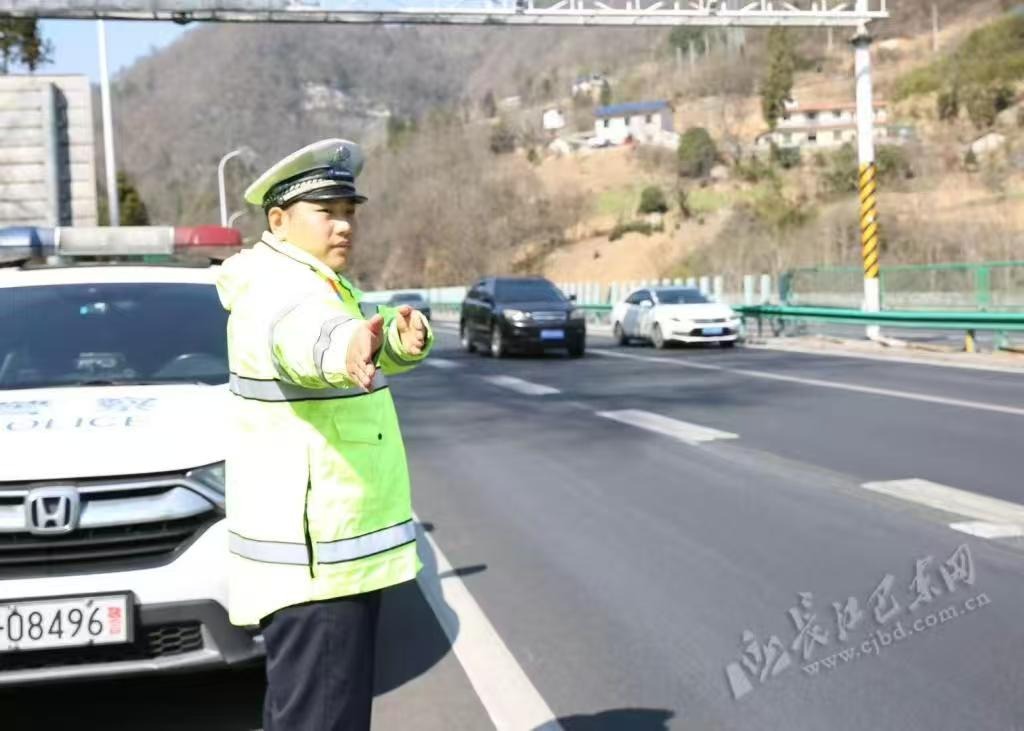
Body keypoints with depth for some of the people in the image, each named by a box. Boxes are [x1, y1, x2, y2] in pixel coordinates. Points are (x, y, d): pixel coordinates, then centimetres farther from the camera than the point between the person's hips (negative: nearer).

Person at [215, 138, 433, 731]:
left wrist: (403, 335, -22)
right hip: (312, 555, -10)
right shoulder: (277, 293, -18)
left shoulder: (320, 287, 15)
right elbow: (300, 337, -41)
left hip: (333, 545, 10)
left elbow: (379, 341, 2)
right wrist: (344, 350, -64)